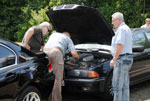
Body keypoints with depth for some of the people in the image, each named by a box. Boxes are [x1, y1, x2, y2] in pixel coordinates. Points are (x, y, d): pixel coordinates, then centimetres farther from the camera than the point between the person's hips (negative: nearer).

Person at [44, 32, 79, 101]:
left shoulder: (54, 34, 39)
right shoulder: (68, 39, 25)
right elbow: (74, 53, 12)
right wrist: (77, 58, 34)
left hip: (45, 51, 5)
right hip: (56, 52, -5)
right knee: (58, 78, -6)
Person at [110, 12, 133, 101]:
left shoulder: (122, 29, -12)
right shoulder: (127, 29, 21)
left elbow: (120, 45, -21)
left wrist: (114, 59, -17)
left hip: (122, 59, -11)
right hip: (127, 58, 11)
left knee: (117, 85, -7)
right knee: (125, 85, 12)